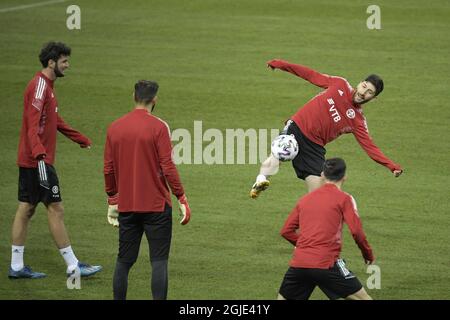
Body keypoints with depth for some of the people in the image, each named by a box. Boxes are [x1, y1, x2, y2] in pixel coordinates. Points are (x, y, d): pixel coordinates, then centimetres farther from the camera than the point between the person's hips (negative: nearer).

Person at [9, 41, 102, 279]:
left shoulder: (46, 85, 17)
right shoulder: (39, 86, -16)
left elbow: (54, 121, 31)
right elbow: (33, 124, -27)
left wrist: (81, 139, 39)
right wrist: (39, 154, -38)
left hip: (29, 161, 10)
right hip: (38, 161, -10)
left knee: (26, 209, 9)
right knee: (55, 209, -5)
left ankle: (17, 266, 12)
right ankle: (73, 266, -1)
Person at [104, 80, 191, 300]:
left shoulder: (115, 128, 4)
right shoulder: (158, 127, -9)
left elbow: (108, 169, 8)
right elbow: (168, 168, -12)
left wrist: (112, 201, 20)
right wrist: (182, 199, -4)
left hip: (126, 206, 4)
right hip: (156, 205, -4)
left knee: (124, 261, 12)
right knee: (159, 261, -2)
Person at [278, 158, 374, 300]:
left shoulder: (305, 199, 17)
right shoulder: (344, 199, 2)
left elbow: (286, 231, 18)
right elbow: (356, 231, -5)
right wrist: (368, 255, 10)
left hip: (298, 263, 4)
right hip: (326, 264, -4)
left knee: (283, 298, 20)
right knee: (363, 298, 3)